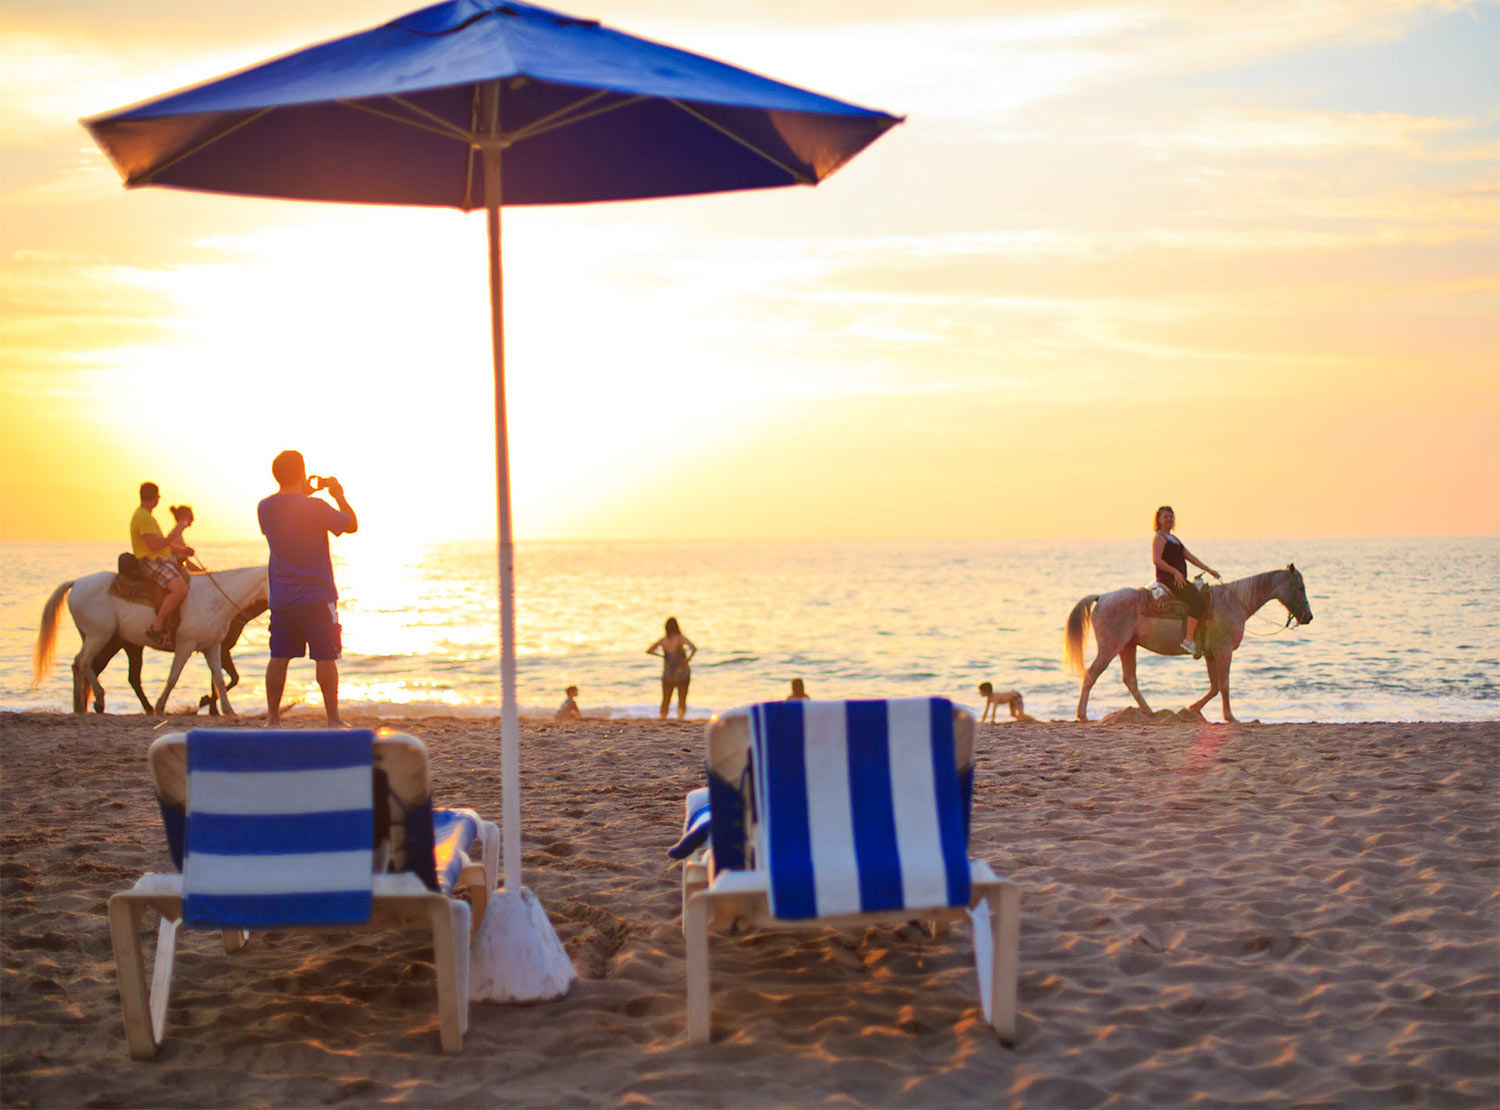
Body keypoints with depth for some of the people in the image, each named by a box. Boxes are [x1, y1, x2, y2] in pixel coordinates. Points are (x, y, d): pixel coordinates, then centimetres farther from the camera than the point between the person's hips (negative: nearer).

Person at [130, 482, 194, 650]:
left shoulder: (145, 515, 19)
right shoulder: (143, 517, -15)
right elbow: (155, 545, -22)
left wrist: (181, 549, 14)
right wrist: (176, 532, -11)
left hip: (164, 560, 11)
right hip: (150, 562, -11)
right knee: (180, 589, -31)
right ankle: (156, 628, -27)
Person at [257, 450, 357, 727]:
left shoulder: (265, 507, 1)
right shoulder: (315, 507, -15)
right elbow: (352, 525, -5)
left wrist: (303, 494, 24)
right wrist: (339, 496, 7)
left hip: (281, 598, 5)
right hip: (316, 597, -5)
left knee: (279, 658, 8)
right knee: (325, 658, 2)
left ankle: (273, 718, 11)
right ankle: (333, 719, 6)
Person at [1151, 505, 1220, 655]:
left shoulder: (1174, 539, 22)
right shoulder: (1159, 537, -6)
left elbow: (1190, 557, 20)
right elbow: (1156, 560, -19)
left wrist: (1209, 570, 14)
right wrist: (1175, 572, -21)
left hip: (1180, 580, 10)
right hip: (1168, 580, -10)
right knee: (1197, 602, -24)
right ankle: (1188, 641, -27)